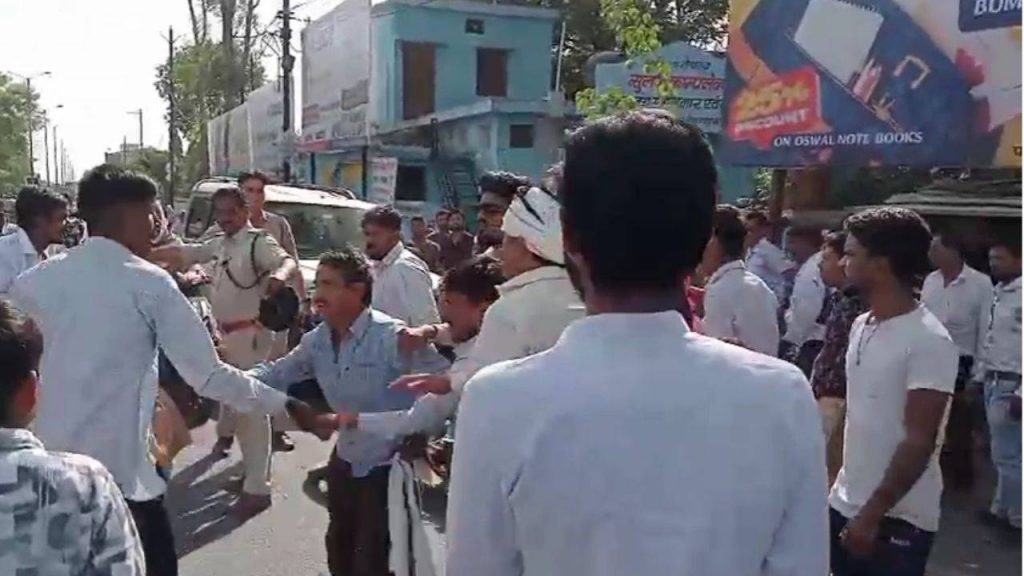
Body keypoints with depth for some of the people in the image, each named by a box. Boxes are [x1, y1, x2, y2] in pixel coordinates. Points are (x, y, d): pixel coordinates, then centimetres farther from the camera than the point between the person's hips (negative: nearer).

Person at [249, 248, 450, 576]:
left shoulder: (392, 337, -25)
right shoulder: (316, 341, -2)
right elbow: (277, 373, 9)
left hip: (389, 466, -7)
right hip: (345, 461, 7)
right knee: (339, 549, 25)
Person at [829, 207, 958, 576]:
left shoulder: (929, 342, -18)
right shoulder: (861, 326, 6)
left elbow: (920, 442, -19)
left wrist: (872, 515, -19)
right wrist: (845, 494, 14)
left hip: (897, 519, -7)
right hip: (845, 505, 7)